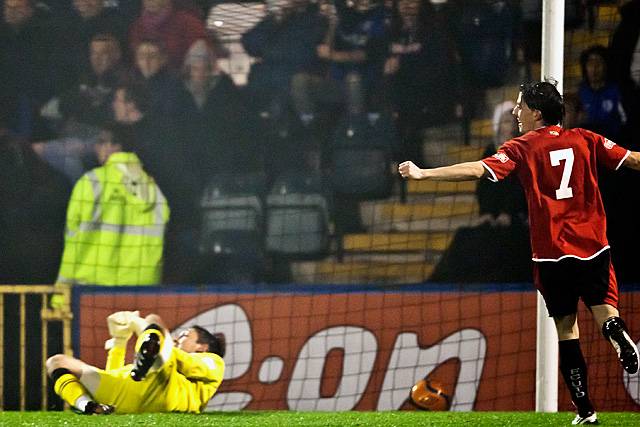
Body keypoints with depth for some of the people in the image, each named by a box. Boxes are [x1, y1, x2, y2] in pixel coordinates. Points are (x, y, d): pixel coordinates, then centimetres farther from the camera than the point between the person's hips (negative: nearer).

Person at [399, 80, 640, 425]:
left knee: (566, 326, 6)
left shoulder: (522, 148, -2)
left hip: (552, 253, -2)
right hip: (593, 246, 2)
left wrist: (423, 174, -11)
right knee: (604, 308, 5)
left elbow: (479, 170, -13)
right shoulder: (585, 140, 6)